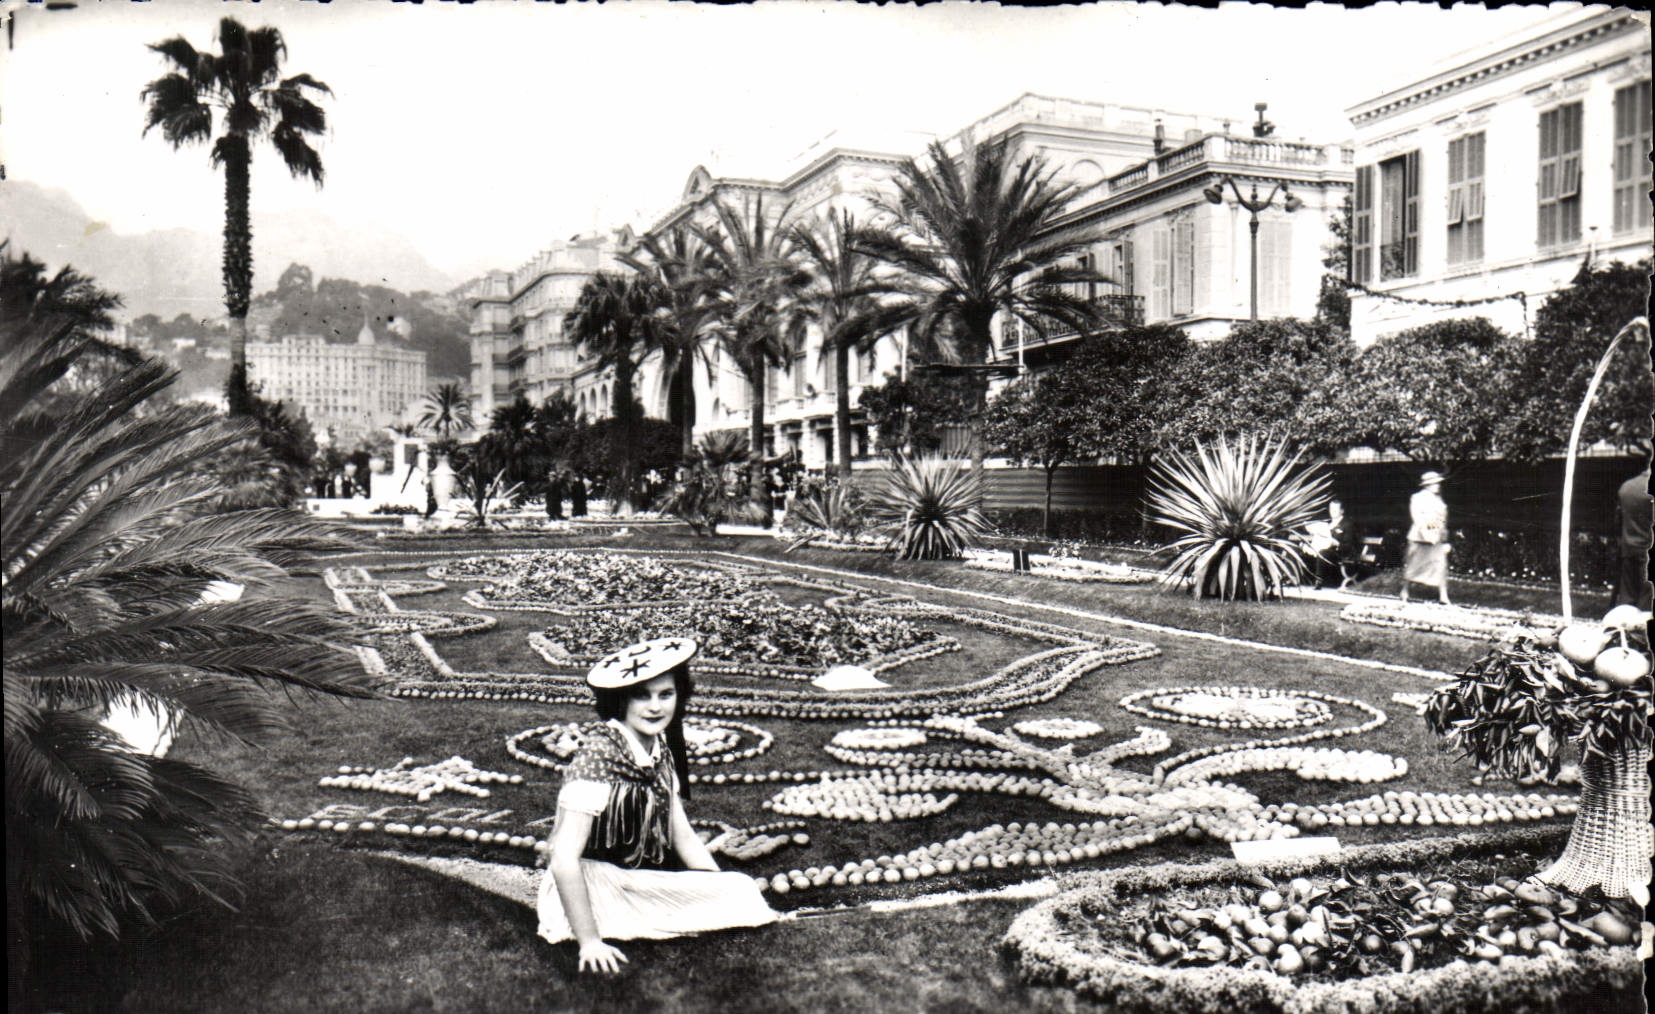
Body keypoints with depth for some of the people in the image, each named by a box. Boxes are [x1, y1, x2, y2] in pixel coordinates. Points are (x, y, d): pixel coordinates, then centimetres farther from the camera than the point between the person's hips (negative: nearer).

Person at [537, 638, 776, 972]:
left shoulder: (661, 749, 3)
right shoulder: (599, 756, -22)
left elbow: (683, 837, 9)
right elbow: (564, 860, -25)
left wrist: (729, 898, 1)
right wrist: (589, 942, -25)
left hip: (638, 885, 8)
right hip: (590, 893, -8)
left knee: (742, 889, -8)